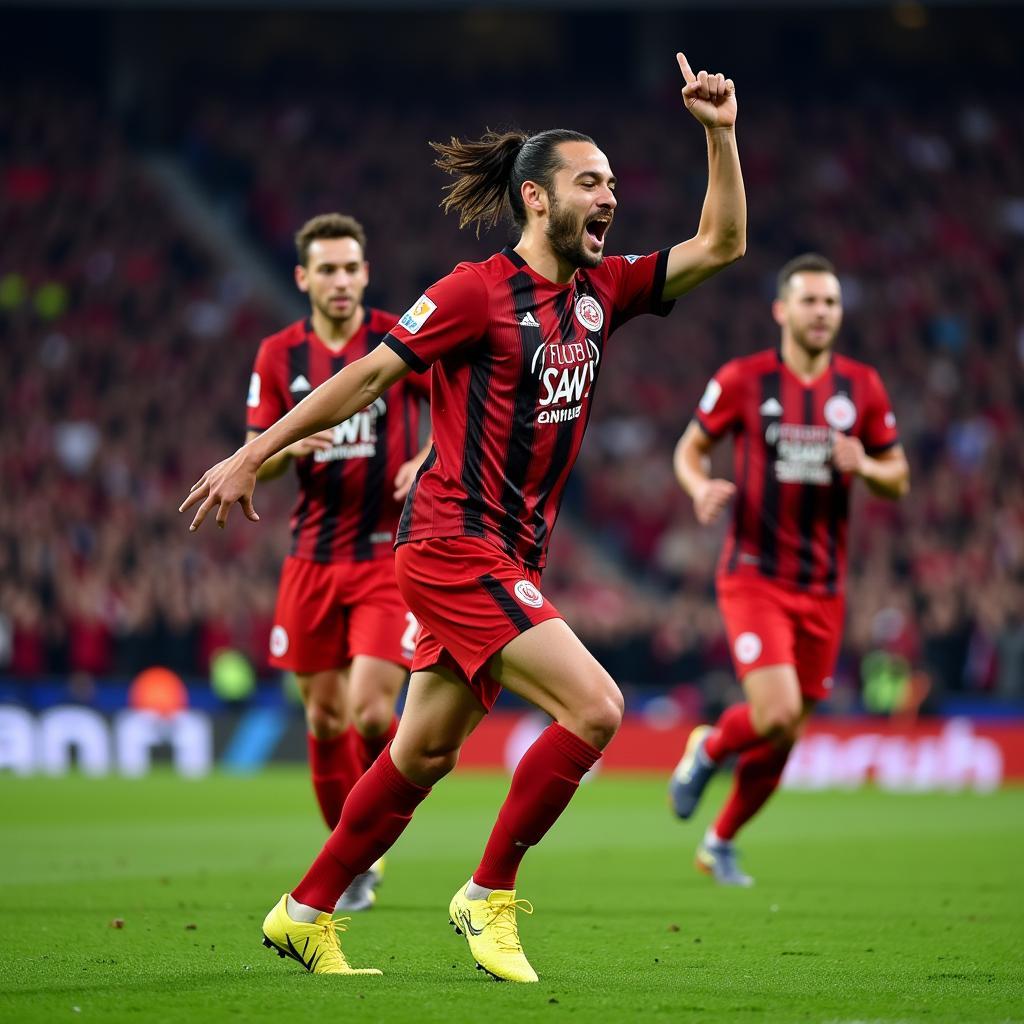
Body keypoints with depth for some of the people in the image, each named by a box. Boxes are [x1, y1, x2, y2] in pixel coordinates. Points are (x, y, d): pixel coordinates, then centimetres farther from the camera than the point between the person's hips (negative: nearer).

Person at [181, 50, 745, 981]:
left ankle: (305, 915, 24)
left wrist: (721, 134, 1)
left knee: (425, 754, 13)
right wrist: (250, 459, -7)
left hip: (511, 554, 8)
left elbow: (722, 245, 13)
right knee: (595, 707, -17)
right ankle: (489, 895, -5)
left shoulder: (602, 290, 10)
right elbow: (369, 375, -8)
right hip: (456, 542, -8)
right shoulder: (478, 292, -11)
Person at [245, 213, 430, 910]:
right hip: (313, 558, 3)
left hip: (389, 556, -3)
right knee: (325, 718, 6)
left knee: (370, 713, -15)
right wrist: (292, 446, -15)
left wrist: (428, 459, -14)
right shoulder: (280, 356, 4)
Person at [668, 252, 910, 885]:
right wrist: (703, 487, -15)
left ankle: (721, 844, 30)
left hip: (823, 588, 4)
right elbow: (690, 448, 7)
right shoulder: (743, 380, -5)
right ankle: (709, 750, 14)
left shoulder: (862, 387, 3)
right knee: (777, 713, -21)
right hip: (754, 576, -4)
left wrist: (864, 466, -12)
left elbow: (899, 479, 10)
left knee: (786, 735, 8)